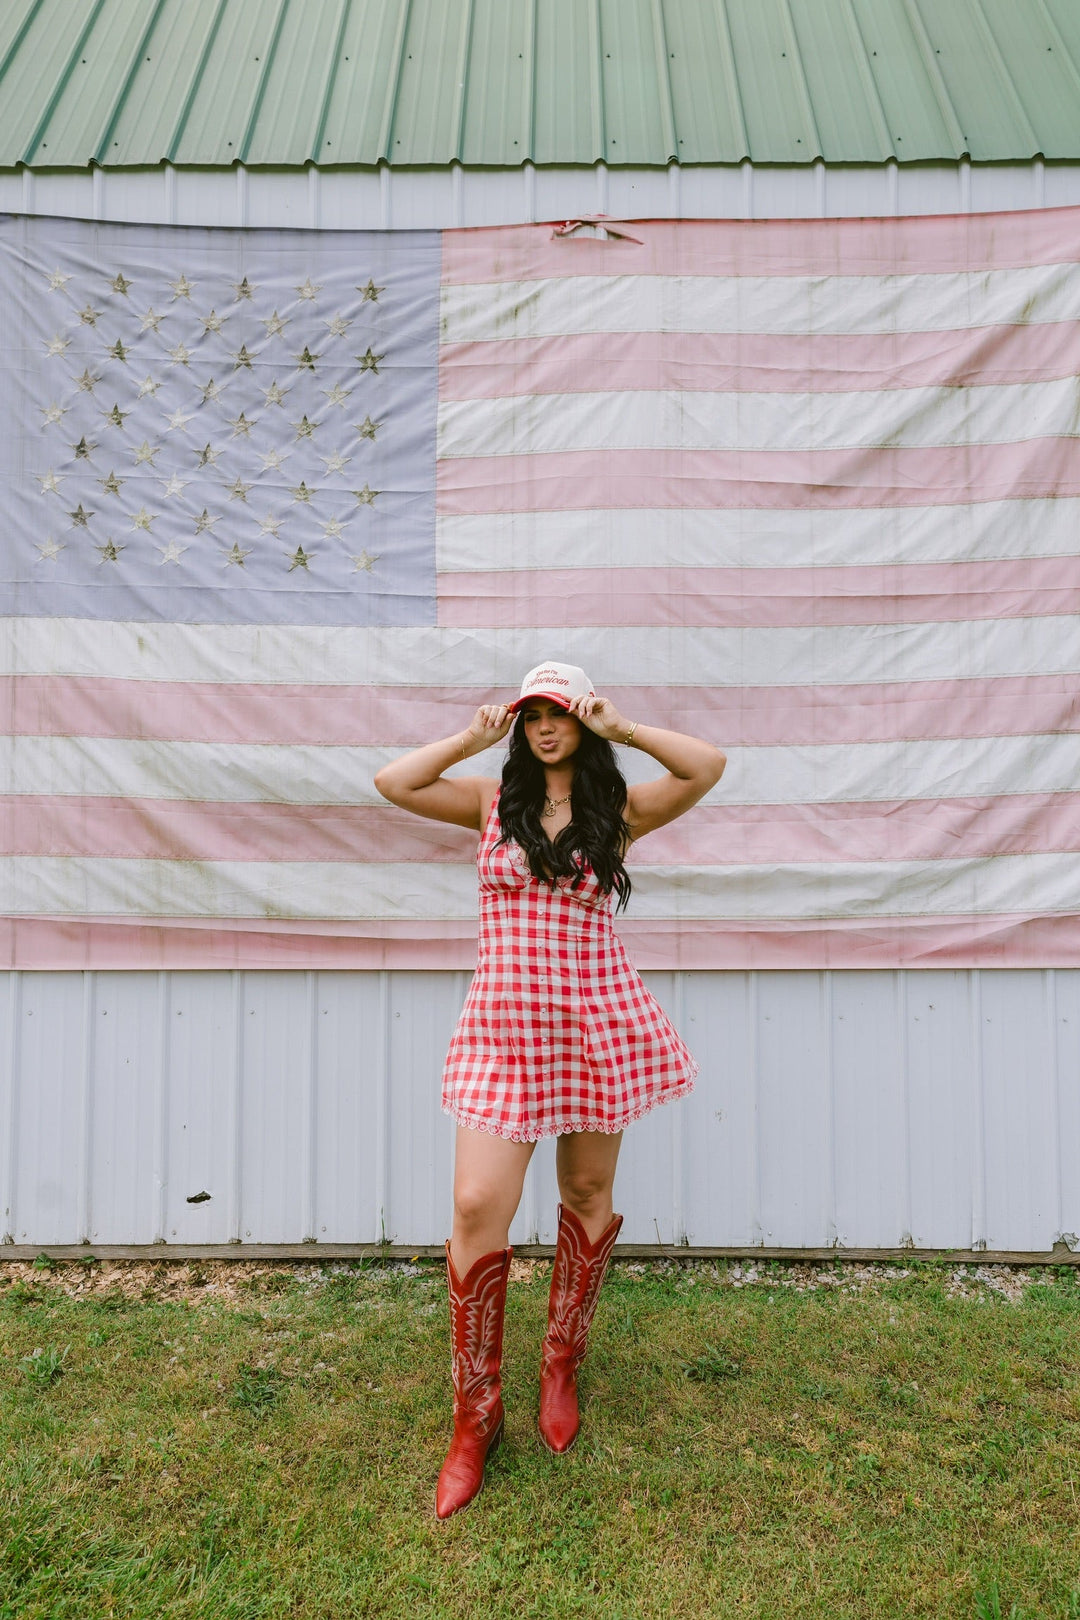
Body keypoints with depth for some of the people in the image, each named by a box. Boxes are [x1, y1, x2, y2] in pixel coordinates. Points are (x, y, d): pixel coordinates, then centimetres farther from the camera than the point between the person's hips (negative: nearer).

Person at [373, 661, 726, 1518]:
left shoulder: (621, 809, 4)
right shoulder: (492, 799, 7)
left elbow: (709, 765, -8)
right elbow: (393, 782, -1)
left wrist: (620, 728, -6)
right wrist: (473, 738, 0)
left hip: (599, 1020, 1)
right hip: (505, 1021, 0)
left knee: (588, 1194, 13)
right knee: (478, 1204, -8)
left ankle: (562, 1365, 37)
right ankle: (476, 1415, 11)